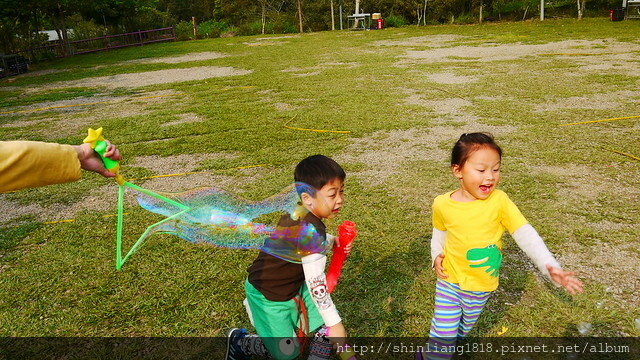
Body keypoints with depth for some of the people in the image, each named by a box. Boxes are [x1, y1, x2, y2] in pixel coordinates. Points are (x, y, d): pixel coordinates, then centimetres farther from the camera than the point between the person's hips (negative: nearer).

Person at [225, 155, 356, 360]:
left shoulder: (300, 212, -11)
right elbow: (315, 283, -32)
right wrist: (334, 324, -22)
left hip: (294, 284, 8)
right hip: (269, 295, -8)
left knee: (330, 322, 1)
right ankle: (239, 341, 27)